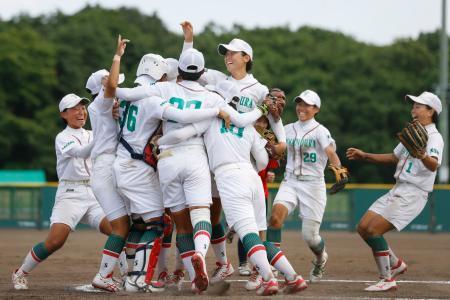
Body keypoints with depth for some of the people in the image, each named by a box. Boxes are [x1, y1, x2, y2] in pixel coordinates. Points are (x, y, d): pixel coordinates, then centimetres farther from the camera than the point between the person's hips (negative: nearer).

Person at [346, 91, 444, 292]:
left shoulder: (434, 137, -12)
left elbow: (434, 165, -32)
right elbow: (394, 158, 30)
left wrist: (424, 156, -54)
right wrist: (364, 156, 23)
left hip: (413, 194, -9)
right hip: (397, 191, 9)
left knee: (373, 230, -17)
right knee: (363, 228, 7)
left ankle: (387, 279, -7)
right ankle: (395, 264, 21)